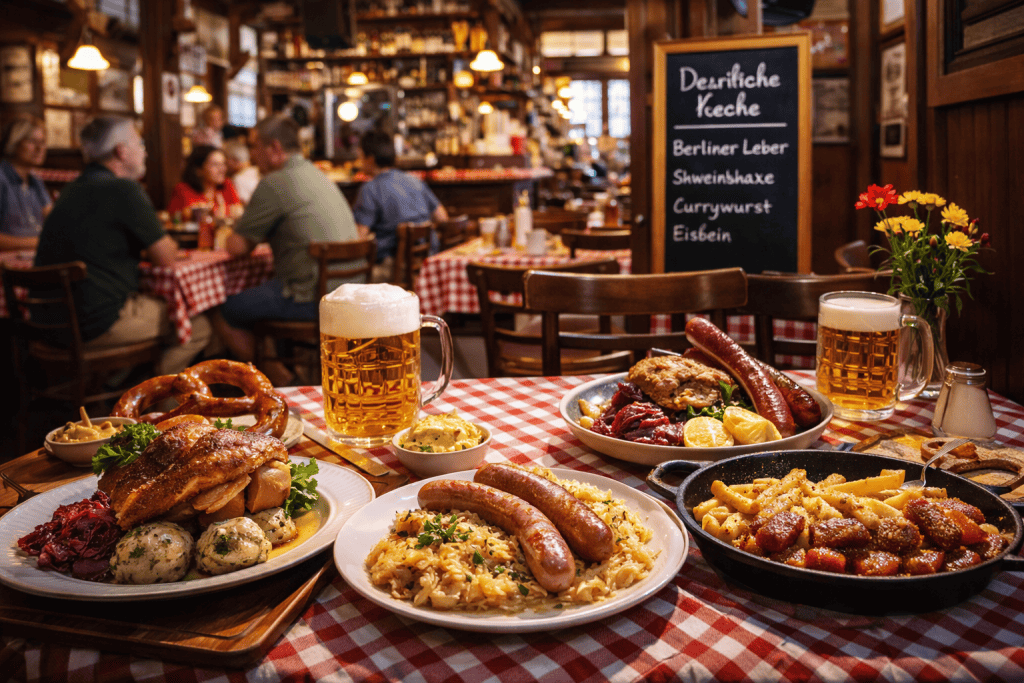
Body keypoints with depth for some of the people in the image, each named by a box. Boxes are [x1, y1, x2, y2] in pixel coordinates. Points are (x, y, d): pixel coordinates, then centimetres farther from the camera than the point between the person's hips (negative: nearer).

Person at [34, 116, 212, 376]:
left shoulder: (71, 191, 16)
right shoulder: (123, 190, -12)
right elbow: (166, 259, -8)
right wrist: (165, 245, 14)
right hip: (96, 323, -9)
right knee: (198, 326, 2)